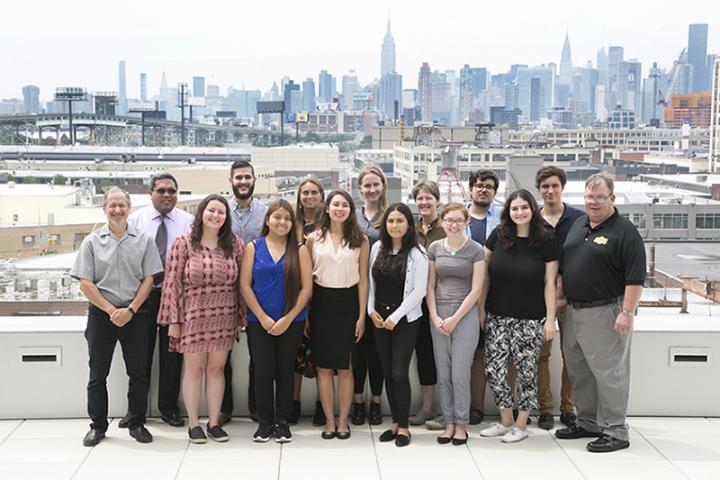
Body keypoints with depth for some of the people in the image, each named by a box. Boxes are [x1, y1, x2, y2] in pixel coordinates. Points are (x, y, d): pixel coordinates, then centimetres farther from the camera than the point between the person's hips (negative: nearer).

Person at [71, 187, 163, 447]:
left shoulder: (144, 240, 3)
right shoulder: (92, 241, 2)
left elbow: (148, 279, 0)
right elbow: (85, 283, -2)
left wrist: (130, 310, -10)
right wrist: (111, 310, -9)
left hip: (135, 314, 0)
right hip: (101, 313, 0)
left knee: (138, 372, 4)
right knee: (98, 373, 6)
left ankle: (137, 424, 17)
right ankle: (98, 425, 18)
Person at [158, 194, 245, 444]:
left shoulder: (235, 244, 4)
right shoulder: (183, 243, -5)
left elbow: (241, 282, 7)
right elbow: (172, 282, -6)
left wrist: (241, 317, 6)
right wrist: (173, 320, -8)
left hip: (224, 318, 3)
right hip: (193, 317, -2)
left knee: (216, 369, 9)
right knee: (194, 370, 6)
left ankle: (214, 422, 20)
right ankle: (194, 424, 18)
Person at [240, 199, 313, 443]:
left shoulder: (299, 250, 2)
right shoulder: (253, 248, 3)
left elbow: (306, 287, -2)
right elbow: (245, 285, -1)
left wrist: (288, 319, -9)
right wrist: (263, 317, -8)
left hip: (292, 322, 0)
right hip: (259, 322, 0)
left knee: (285, 371, 6)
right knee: (263, 371, 3)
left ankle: (283, 421, 18)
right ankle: (265, 421, 17)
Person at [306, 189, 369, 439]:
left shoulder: (360, 240, 3)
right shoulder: (314, 238, 4)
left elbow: (363, 279, 2)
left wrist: (362, 315, -3)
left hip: (348, 302, -1)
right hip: (321, 302, 1)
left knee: (345, 366, 3)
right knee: (323, 366, 3)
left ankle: (343, 421, 14)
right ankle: (329, 421, 14)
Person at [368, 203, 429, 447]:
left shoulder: (417, 253, -8)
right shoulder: (377, 248, 5)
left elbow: (419, 291, -11)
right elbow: (370, 281, 11)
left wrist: (395, 317, -12)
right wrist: (371, 311, 1)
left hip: (405, 319, -5)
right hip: (379, 318, 5)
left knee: (399, 373, -8)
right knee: (387, 373, 8)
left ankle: (403, 426, 6)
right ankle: (395, 422, 20)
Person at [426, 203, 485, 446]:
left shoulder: (475, 250, -2)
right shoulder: (434, 248, 7)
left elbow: (476, 290, -5)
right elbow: (430, 286, 8)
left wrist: (455, 319, -9)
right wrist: (435, 317, -4)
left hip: (465, 314, -3)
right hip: (439, 315, 3)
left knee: (460, 373, -4)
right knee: (443, 374, 5)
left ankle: (461, 424, 8)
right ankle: (449, 423, 15)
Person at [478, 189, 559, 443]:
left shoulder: (547, 242, -4)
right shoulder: (498, 236, 1)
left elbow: (550, 283, -3)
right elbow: (485, 274, 7)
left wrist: (550, 319, -7)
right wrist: (481, 308, 4)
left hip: (530, 320, -3)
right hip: (497, 317, 3)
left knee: (525, 370, 5)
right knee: (493, 368, 3)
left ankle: (521, 424, 20)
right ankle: (506, 421, 21)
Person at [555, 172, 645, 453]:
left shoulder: (624, 231, -10)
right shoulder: (578, 225, 13)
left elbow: (635, 277, -16)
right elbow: (563, 265, 21)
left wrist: (627, 312, -21)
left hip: (606, 313, -8)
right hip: (573, 311, 8)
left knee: (608, 372, -5)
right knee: (578, 370, 15)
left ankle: (615, 432, 5)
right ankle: (588, 422, 28)